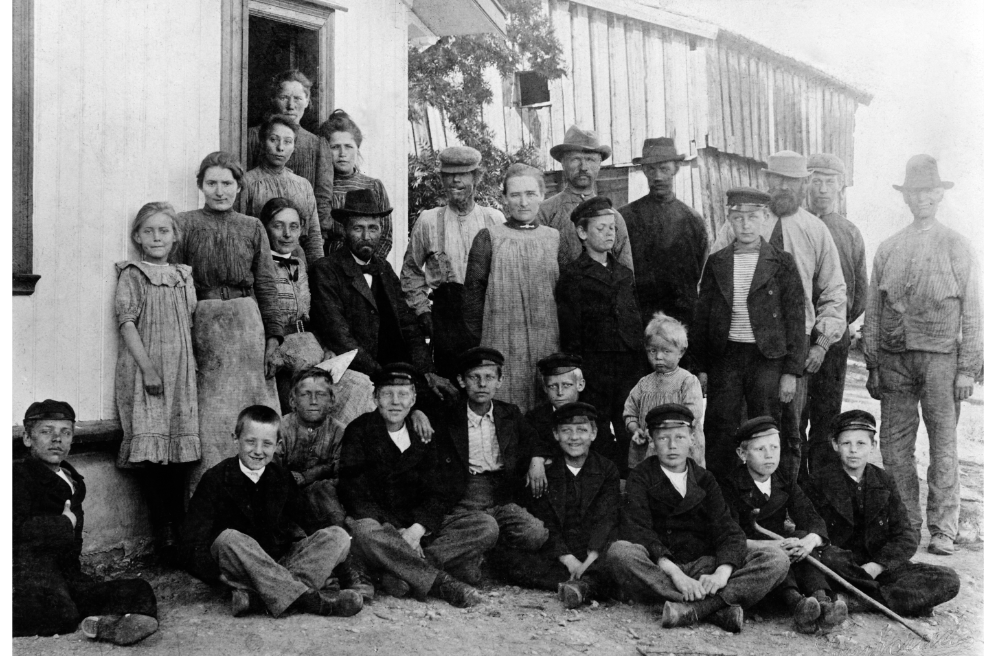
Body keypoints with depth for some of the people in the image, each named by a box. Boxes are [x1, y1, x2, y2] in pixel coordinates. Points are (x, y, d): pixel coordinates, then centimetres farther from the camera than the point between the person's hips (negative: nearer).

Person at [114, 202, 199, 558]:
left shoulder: (184, 277, 14)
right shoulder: (132, 276, 1)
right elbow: (126, 323, -7)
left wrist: (194, 366, 10)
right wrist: (148, 368, -15)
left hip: (181, 372, 5)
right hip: (143, 371, -4)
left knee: (181, 448, 4)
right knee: (150, 448, -8)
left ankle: (179, 527, 11)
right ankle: (164, 531, -3)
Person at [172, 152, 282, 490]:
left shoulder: (253, 227, 12)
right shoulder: (185, 224, 6)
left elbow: (267, 285, 9)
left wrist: (273, 338, 2)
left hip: (247, 324, 2)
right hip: (202, 325, -2)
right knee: (208, 419, -2)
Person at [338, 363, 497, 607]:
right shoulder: (359, 431, 0)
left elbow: (440, 493, 2)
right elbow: (355, 496, -10)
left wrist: (417, 529, -18)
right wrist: (398, 533, -22)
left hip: (421, 529, 4)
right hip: (379, 524, -3)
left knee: (486, 526, -17)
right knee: (362, 530, -39)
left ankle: (403, 572, -30)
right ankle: (444, 584, -34)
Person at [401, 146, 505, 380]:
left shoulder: (495, 219, 6)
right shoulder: (427, 220, 4)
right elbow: (411, 271, 12)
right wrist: (422, 310, 4)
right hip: (445, 312, 0)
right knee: (448, 380, -2)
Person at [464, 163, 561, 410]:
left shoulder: (557, 239, 10)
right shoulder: (488, 239, 2)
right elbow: (472, 295, 2)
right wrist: (477, 345, -3)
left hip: (550, 349, 2)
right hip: (502, 348, -2)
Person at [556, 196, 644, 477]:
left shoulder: (624, 274, 17)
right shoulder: (572, 275, 0)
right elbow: (570, 331, -4)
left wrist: (645, 357, 12)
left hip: (632, 361, 5)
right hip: (595, 365, -5)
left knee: (630, 434, 5)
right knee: (596, 435, -1)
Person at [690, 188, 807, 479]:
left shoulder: (782, 263, 1)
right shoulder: (716, 263, 8)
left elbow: (796, 318, 1)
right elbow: (702, 317, 10)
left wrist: (791, 371, -5)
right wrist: (700, 367, 6)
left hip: (767, 359, -2)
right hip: (724, 357, 2)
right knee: (719, 434, 3)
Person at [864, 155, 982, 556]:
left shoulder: (958, 248, 5)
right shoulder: (887, 250, 10)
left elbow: (972, 313, 3)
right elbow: (873, 312, 11)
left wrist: (968, 369, -3)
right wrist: (872, 366, 7)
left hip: (940, 358, -2)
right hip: (894, 359, 2)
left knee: (944, 445, 1)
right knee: (895, 445, 5)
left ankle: (943, 530, 10)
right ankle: (905, 524, 17)